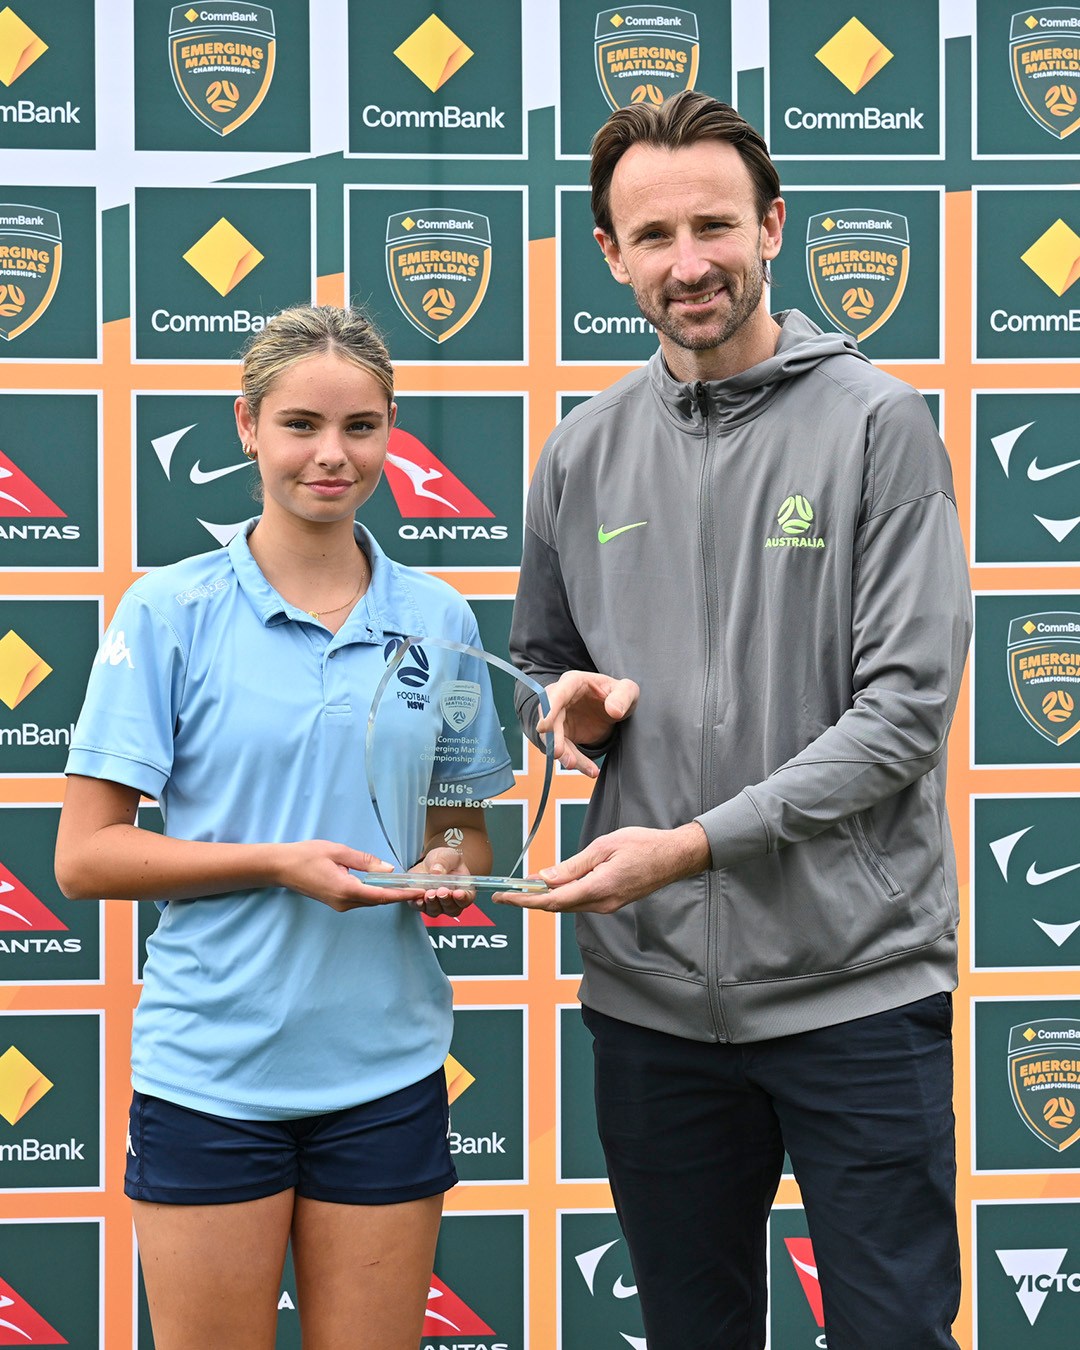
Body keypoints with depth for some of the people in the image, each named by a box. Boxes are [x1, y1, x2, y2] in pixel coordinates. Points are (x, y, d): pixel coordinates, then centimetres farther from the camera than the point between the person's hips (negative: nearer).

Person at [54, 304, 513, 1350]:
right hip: (209, 1069, -2)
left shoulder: (438, 620, 6)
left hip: (386, 1068, 3)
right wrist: (278, 862, -17)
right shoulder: (169, 614, -4)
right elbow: (83, 858, -6)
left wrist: (450, 867, -7)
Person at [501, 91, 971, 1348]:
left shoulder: (877, 422, -6)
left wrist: (693, 844, -19)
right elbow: (542, 663, 21)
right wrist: (573, 704, -4)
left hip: (856, 986, -4)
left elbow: (905, 707, -12)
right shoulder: (582, 452, 7)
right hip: (649, 993, 4)